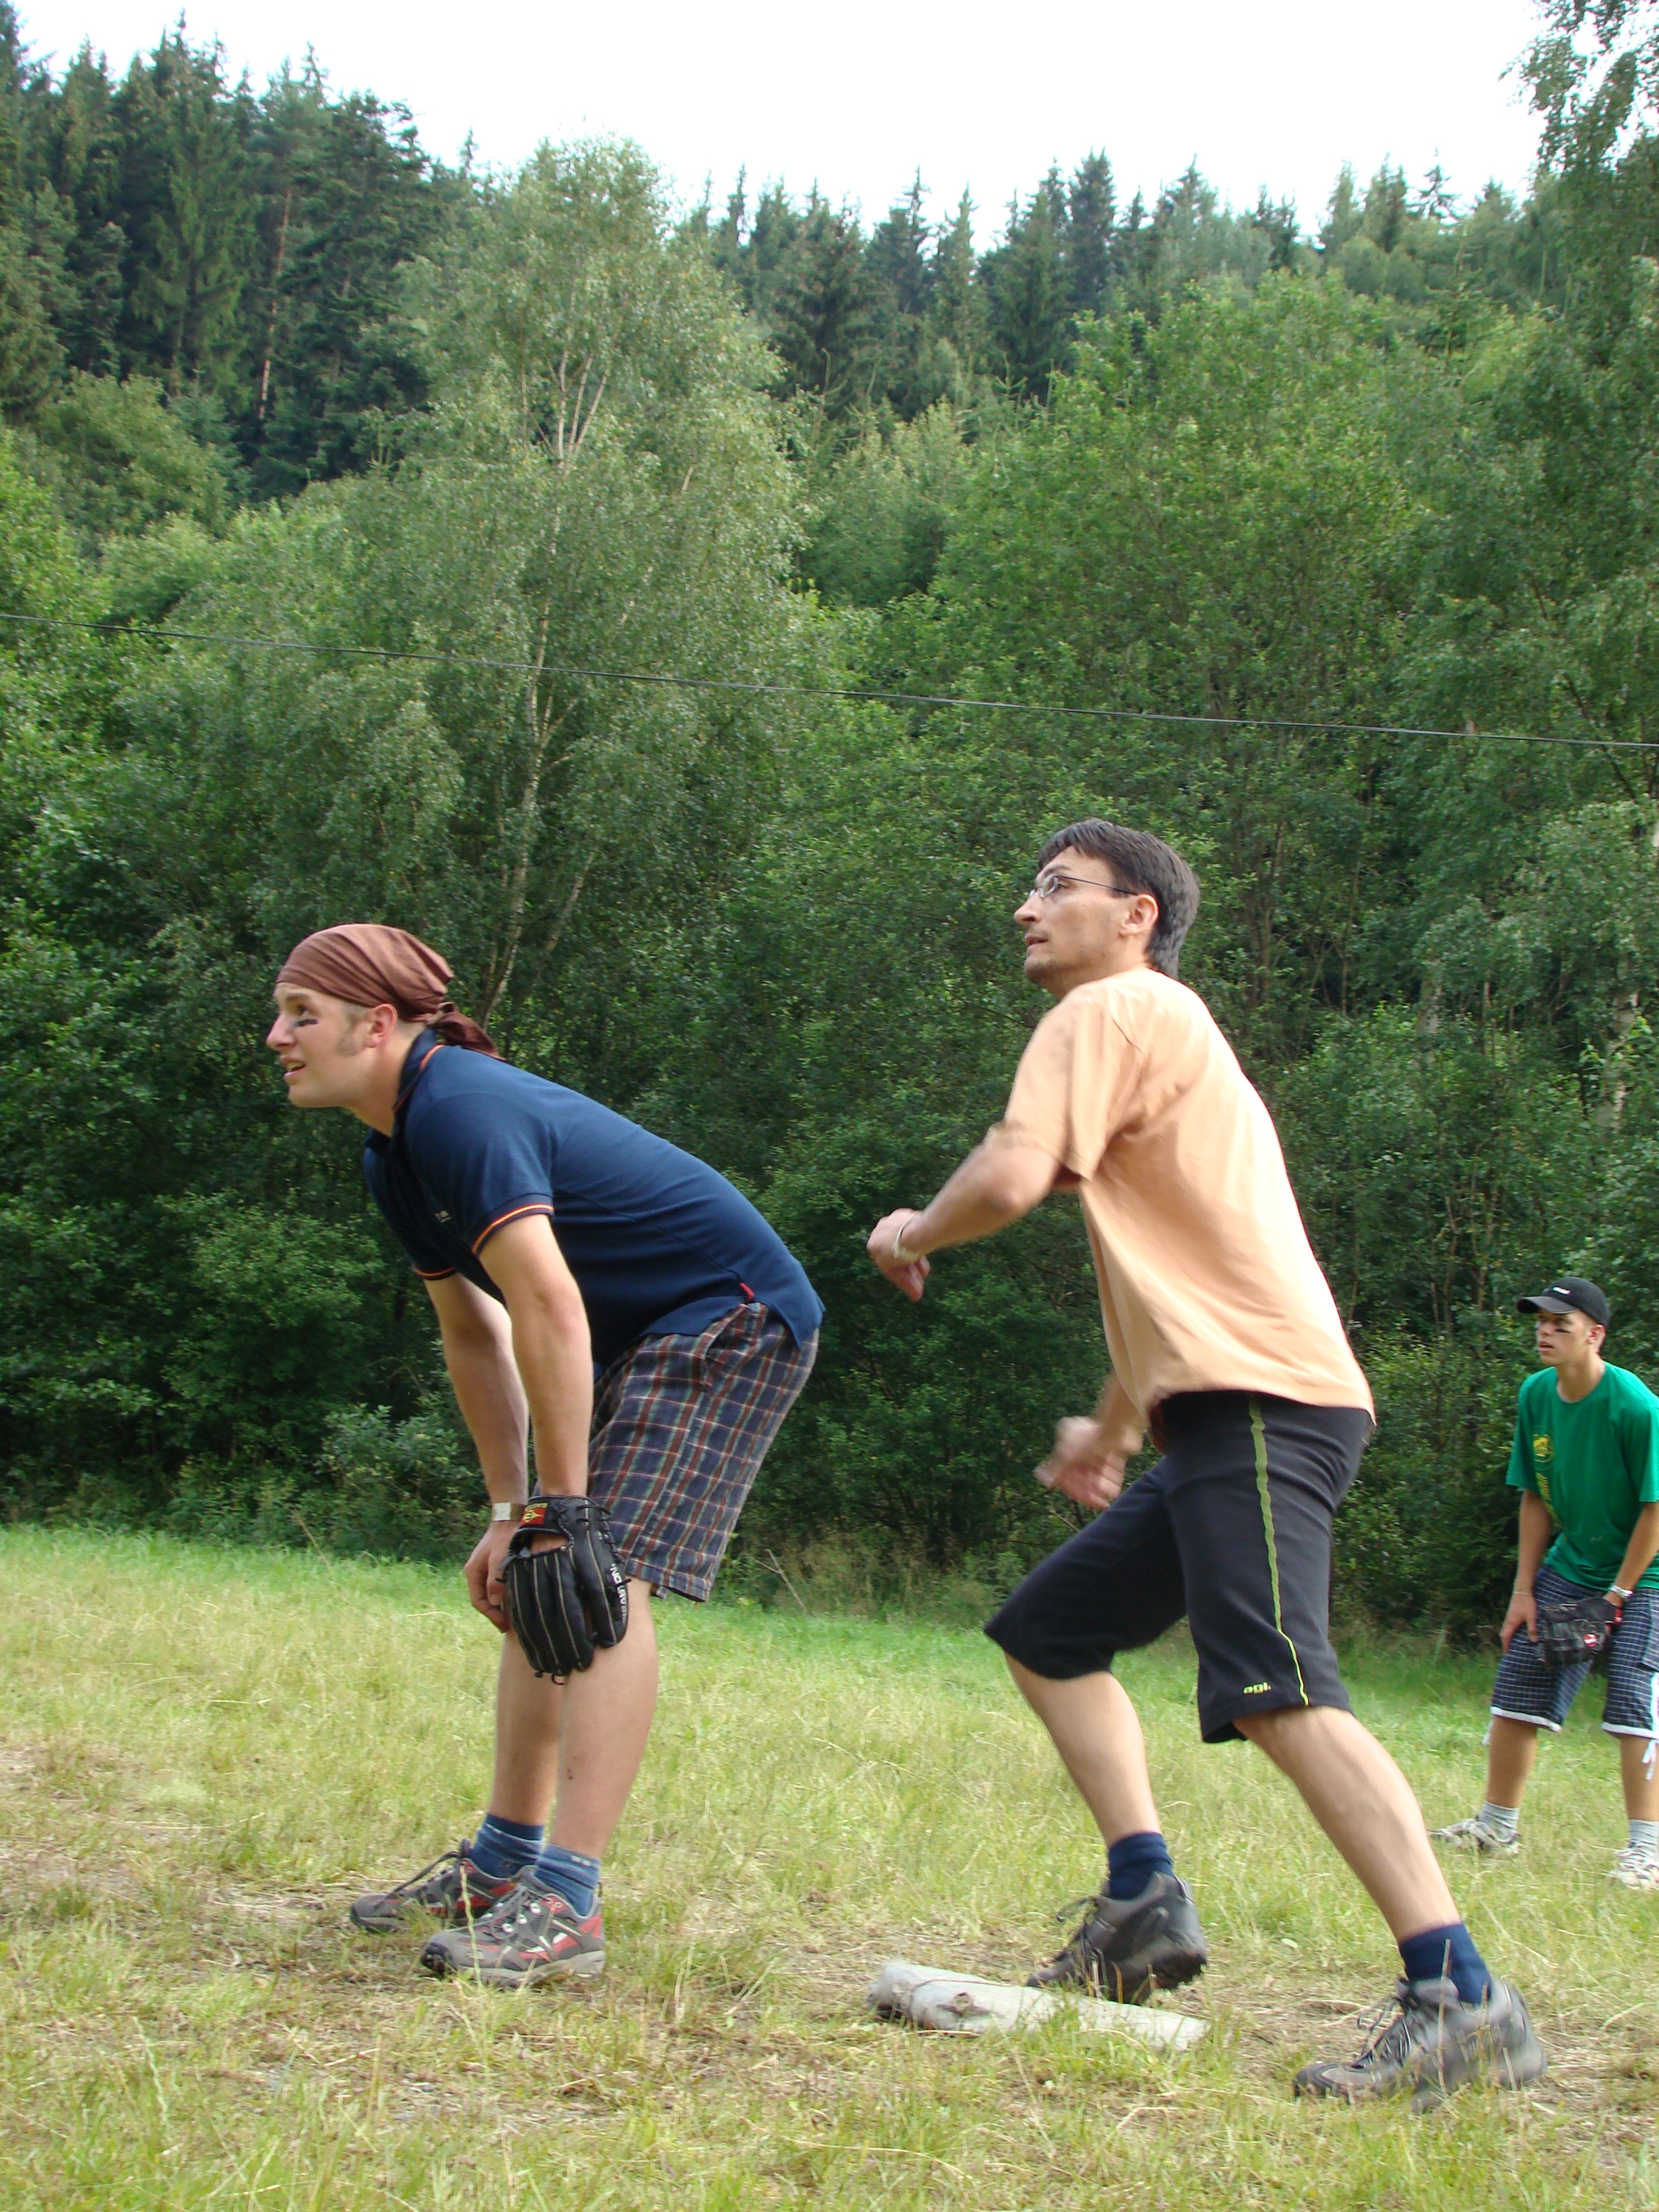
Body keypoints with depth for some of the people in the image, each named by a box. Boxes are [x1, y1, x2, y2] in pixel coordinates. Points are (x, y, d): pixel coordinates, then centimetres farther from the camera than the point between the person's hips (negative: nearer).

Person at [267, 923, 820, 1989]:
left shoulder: (461, 1110, -24)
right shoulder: (397, 1152, 9)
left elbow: (549, 1310, -30)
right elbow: (476, 1336, 14)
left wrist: (564, 1509, -25)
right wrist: (509, 1512, 10)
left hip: (737, 1320, -11)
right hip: (642, 1342, 11)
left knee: (606, 1580, -20)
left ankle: (565, 1905, -22)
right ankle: (502, 1863, 21)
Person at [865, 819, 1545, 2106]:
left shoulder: (1114, 1009, -1)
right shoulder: (1172, 1035, 29)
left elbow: (1012, 1179, -16)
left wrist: (911, 1234, 4)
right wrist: (1114, 1430, 39)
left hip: (1259, 1401, -11)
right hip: (1223, 1418, 11)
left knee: (1277, 1691, -25)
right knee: (1050, 1633, 18)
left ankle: (1462, 1999, -32)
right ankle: (1145, 1902, 8)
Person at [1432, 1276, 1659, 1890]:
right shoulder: (1536, 1395, -3)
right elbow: (1536, 1499, 5)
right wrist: (1524, 1590, 2)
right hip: (1570, 1565, 6)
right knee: (1518, 1684, 3)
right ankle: (1498, 1827, 14)